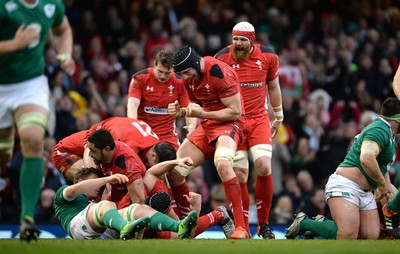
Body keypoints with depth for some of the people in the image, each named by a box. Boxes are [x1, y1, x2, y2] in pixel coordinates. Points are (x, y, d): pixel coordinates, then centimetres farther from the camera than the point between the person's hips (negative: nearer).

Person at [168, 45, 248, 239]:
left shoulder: (220, 72, -21)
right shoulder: (189, 77, 4)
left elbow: (235, 112, -19)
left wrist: (203, 114, -23)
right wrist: (181, 112, -3)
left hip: (228, 124, -8)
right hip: (206, 126, 8)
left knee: (222, 163, -36)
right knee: (173, 171, 2)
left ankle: (241, 228, -33)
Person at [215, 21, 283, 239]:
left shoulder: (268, 57, -1)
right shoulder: (222, 58, -6)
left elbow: (273, 87, 15)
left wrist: (278, 116, 23)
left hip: (259, 120, 1)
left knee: (264, 166, -16)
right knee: (239, 175, -4)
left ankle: (264, 224, -3)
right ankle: (242, 228, 6)